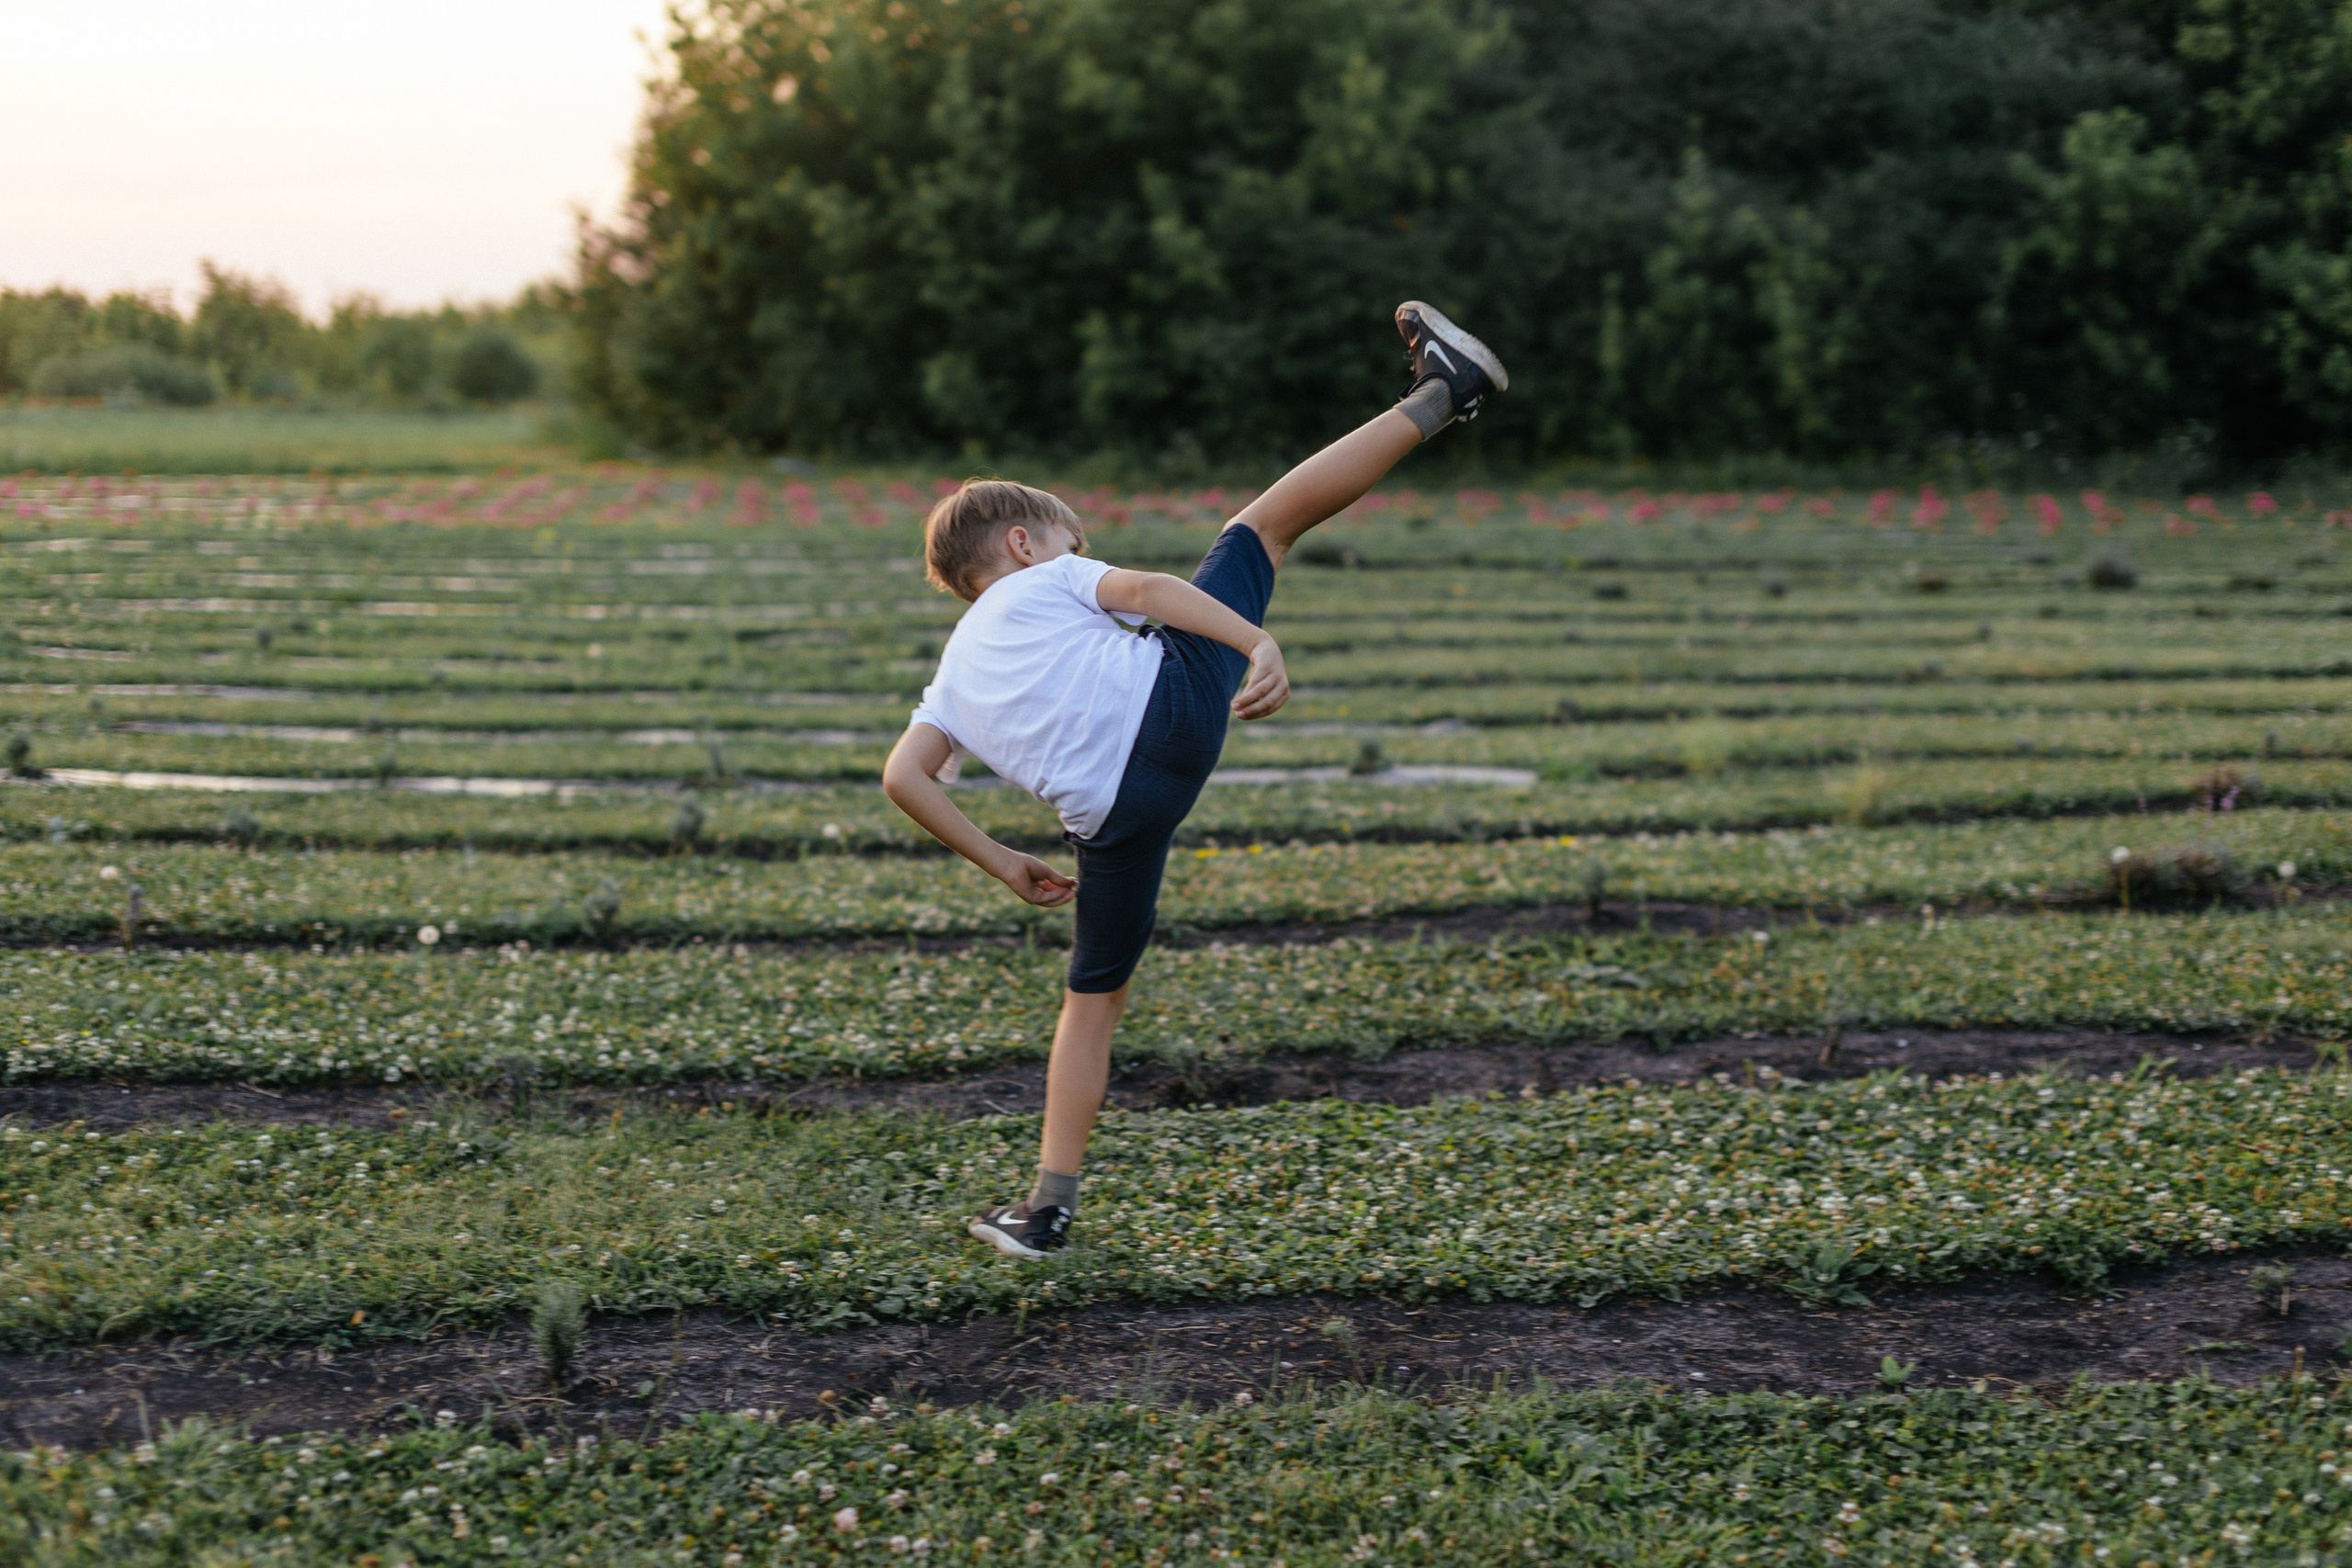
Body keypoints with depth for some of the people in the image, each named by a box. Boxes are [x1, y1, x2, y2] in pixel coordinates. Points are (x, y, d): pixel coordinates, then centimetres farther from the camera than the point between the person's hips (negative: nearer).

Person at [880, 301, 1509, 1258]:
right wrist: (1260, 644, -13)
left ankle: (1050, 1205, 11)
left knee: (1094, 995, 17)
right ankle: (1438, 397, 17)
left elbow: (903, 776, 16)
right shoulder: (1045, 583, 18)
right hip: (1167, 699, -4)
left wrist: (1003, 865, 19)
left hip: (1108, 812, 4)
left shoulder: (955, 673, 30)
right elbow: (1148, 589, -2)